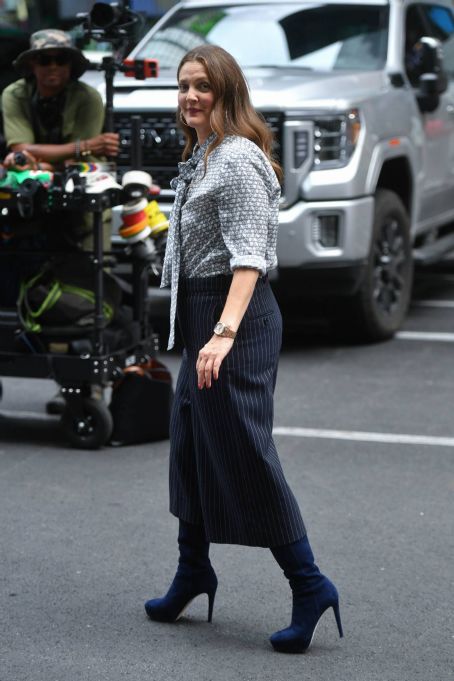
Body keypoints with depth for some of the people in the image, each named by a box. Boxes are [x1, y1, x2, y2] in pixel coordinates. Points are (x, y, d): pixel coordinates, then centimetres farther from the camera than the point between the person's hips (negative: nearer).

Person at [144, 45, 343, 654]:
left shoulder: (238, 159, -15)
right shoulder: (200, 158, 16)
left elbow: (248, 256, -23)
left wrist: (225, 333, -33)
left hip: (236, 315, -10)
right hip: (203, 315, 10)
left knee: (244, 453, -8)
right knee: (191, 444, 16)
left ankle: (309, 584, -1)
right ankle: (194, 573, 29)